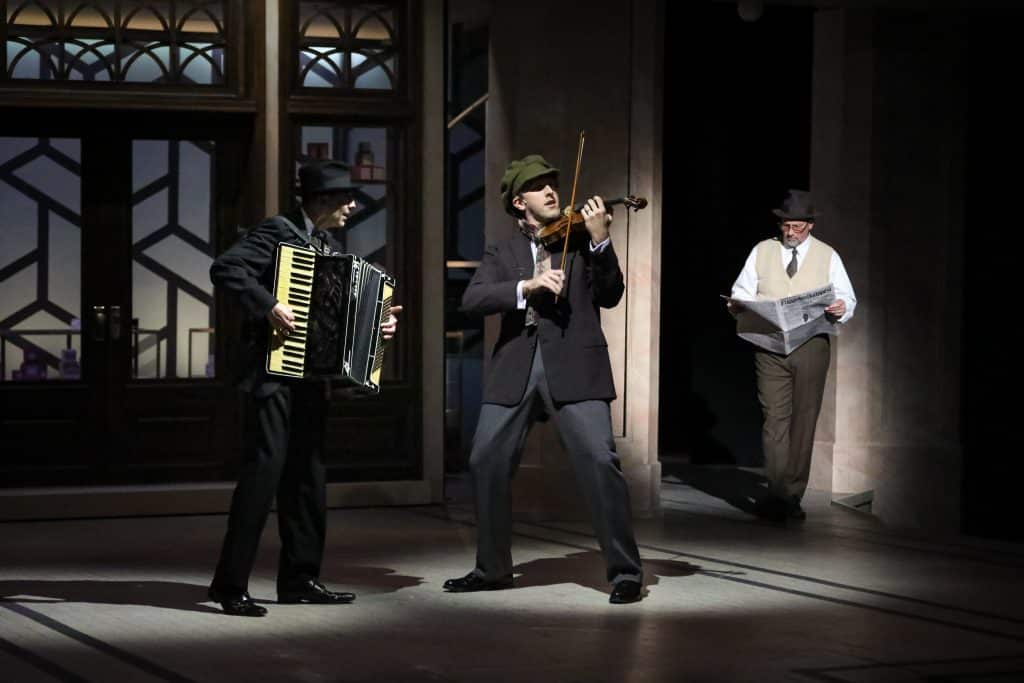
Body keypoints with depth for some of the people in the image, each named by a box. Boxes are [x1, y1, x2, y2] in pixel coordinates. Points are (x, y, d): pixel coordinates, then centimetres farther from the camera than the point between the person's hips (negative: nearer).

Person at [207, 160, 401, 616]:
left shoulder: (332, 249, 17)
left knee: (307, 474, 10)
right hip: (274, 370, -9)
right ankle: (230, 584, -14)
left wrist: (377, 322, 9)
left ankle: (300, 579, 17)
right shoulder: (277, 232, -7)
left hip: (311, 377, 9)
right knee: (266, 465, -15)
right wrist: (268, 306, -24)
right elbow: (224, 268, -18)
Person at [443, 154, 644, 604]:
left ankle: (625, 571, -6)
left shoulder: (580, 240, 10)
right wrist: (526, 286, -16)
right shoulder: (503, 254, 14)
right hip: (516, 367, 3)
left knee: (599, 460, -15)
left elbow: (610, 296, -2)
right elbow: (472, 300, -2)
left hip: (574, 365, -3)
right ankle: (492, 568, 21)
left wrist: (600, 241, -15)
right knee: (486, 462, 3)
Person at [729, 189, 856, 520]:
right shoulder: (762, 252, 10)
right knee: (775, 418, -9)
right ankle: (778, 494, -10)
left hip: (811, 346, 0)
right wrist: (737, 306, -14)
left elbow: (848, 299, 5)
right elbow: (742, 292, 9)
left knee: (804, 419, 3)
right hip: (769, 346, 0)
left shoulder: (828, 257, 9)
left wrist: (842, 308, -18)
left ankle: (793, 496, 9)